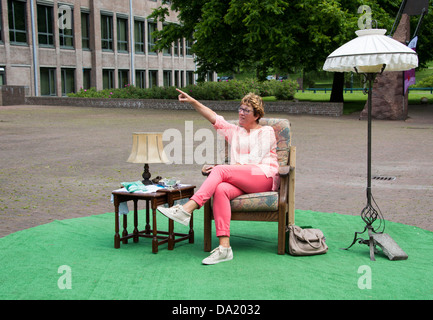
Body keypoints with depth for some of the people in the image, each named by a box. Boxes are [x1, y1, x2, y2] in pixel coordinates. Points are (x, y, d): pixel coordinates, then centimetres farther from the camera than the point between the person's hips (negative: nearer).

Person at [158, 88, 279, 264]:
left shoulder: (266, 132, 9)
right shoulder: (235, 131, 28)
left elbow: (253, 161, -5)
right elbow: (215, 118, 14)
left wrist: (219, 168, -10)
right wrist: (193, 101, 0)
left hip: (264, 177, -4)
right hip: (241, 182, 4)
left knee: (220, 170, -28)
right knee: (220, 189, -31)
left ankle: (186, 209, -37)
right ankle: (224, 248, -41)